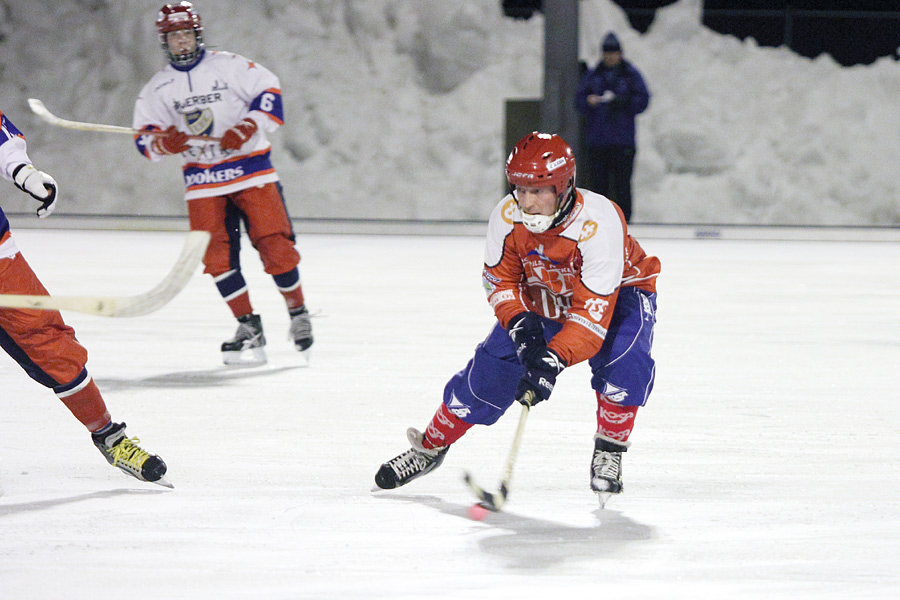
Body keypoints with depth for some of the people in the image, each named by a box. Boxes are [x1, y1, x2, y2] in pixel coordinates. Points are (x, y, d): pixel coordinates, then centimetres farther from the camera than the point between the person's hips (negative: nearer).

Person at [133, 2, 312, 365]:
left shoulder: (228, 66, -1)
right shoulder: (157, 89, 7)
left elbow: (269, 92, -5)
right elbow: (144, 140, 6)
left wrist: (246, 128, -19)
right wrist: (166, 143, -17)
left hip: (250, 168, -3)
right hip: (202, 179, 3)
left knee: (273, 243, -9)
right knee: (216, 253, -9)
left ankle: (298, 313, 11)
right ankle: (249, 327, -1)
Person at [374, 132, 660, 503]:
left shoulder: (598, 222, -39)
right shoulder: (507, 217, -25)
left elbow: (594, 311, -41)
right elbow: (500, 281, -11)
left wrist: (553, 360, -50)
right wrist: (521, 324, -31)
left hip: (618, 292, -4)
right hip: (541, 298, 4)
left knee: (623, 360, -31)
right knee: (490, 368, -4)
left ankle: (609, 451, -9)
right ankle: (430, 447, 15)